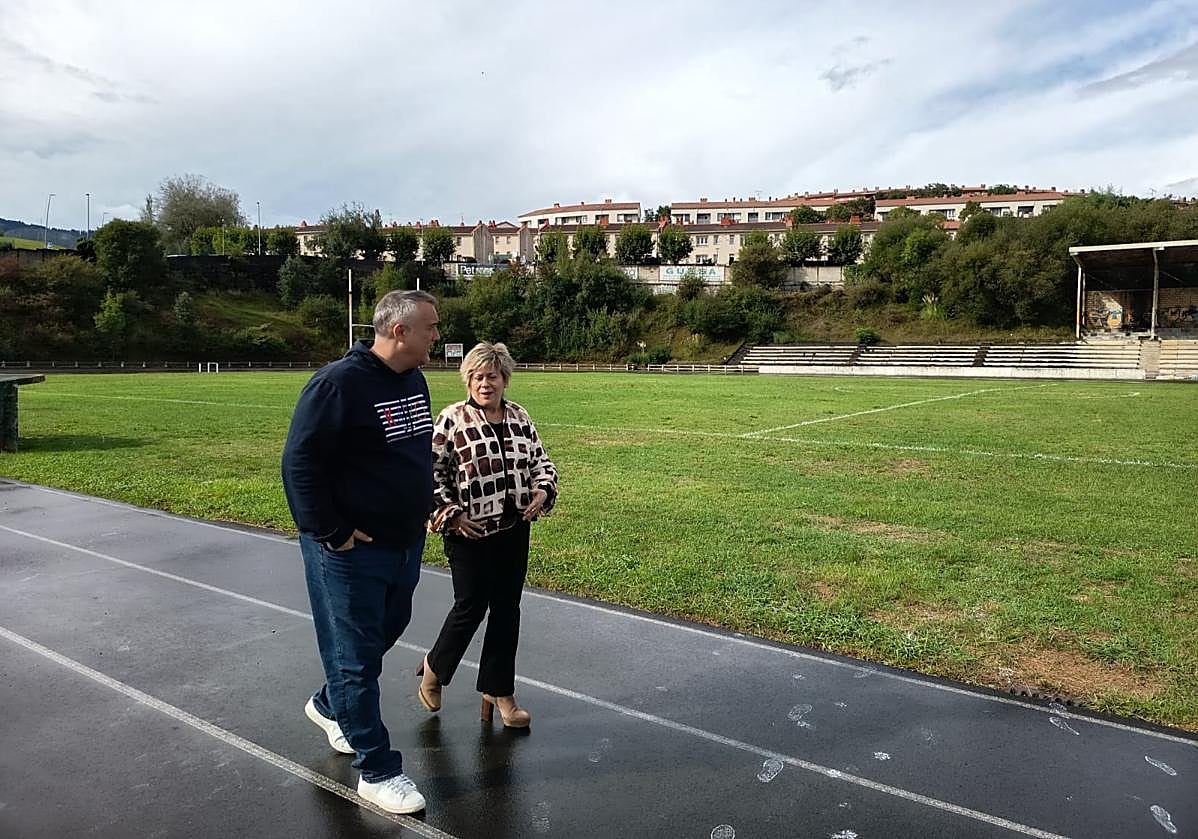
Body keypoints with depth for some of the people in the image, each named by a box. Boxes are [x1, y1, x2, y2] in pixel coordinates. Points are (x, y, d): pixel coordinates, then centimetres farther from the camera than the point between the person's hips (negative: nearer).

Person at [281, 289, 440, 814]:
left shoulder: (415, 381, 6)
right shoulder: (339, 383, -21)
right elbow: (300, 462, -20)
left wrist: (422, 512, 15)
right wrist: (331, 534, -19)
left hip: (406, 543, 9)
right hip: (352, 550, -8)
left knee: (384, 633, 22)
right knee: (356, 655, 3)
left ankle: (329, 705, 47)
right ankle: (378, 771, 16)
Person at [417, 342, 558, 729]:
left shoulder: (520, 417, 7)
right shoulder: (452, 420, -9)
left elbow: (540, 461, 16)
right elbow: (430, 472, -7)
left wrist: (542, 491, -2)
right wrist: (449, 514, -12)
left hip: (515, 530, 5)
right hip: (470, 533, -5)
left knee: (507, 610, 10)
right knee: (471, 606, 2)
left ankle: (498, 690, 25)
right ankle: (434, 668, 31)